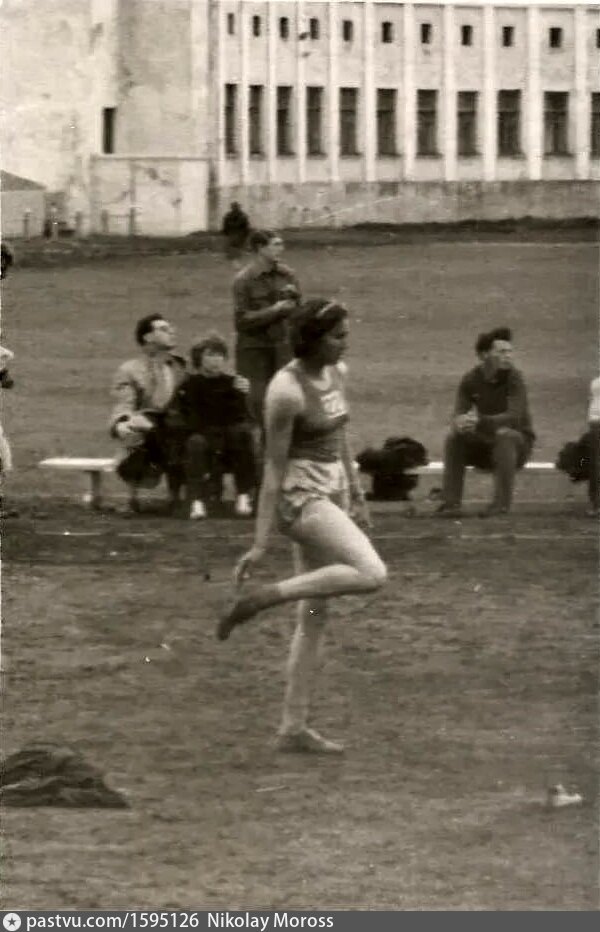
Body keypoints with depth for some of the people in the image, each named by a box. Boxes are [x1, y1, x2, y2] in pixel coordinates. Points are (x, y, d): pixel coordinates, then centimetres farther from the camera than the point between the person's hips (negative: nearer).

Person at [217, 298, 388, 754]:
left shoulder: (337, 374, 8)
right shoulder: (287, 391, -17)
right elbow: (274, 466, -16)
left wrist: (356, 498, 22)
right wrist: (261, 542, -15)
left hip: (332, 491, 9)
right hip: (300, 493, -9)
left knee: (315, 615, 8)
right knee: (372, 573, -25)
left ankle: (295, 727, 12)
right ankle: (259, 598, -18)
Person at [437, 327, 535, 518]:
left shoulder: (513, 378, -15)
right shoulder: (470, 380, -5)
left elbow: (514, 418, -28)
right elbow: (458, 419, -10)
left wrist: (479, 421, -42)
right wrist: (461, 424, -37)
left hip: (518, 441, -3)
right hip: (484, 445, 3)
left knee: (504, 434, -35)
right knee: (454, 438, -21)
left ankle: (501, 502, -33)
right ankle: (450, 503, -20)